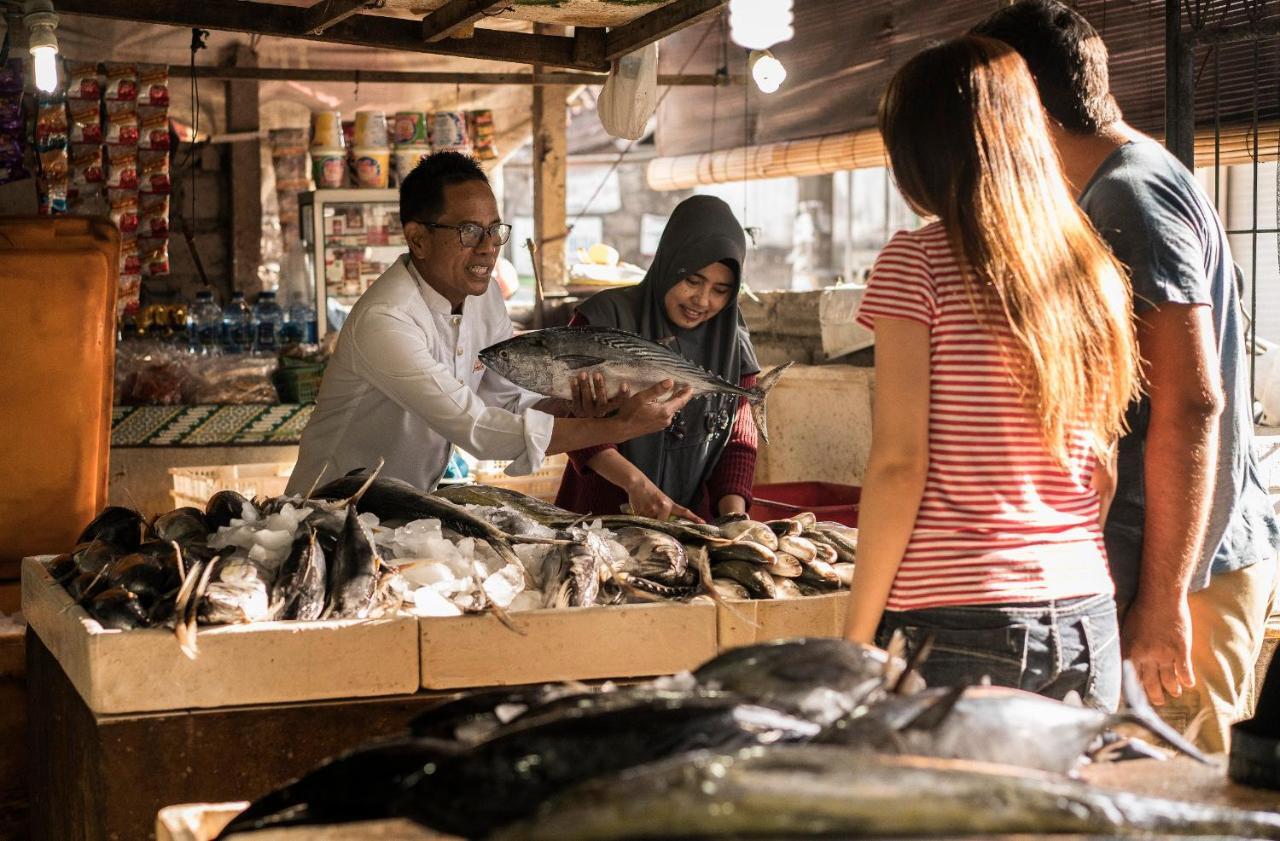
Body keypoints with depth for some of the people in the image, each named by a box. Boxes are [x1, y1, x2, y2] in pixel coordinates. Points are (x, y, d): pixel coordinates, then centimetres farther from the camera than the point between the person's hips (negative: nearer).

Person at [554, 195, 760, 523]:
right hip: (599, 517, -3)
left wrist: (733, 512, -9)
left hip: (693, 521, 3)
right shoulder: (606, 318, -4)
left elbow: (739, 439, 9)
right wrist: (636, 482, -23)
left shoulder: (733, 347, 9)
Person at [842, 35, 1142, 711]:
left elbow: (899, 464, -12)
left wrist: (857, 636, -6)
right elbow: (1106, 471, 11)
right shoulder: (1096, 269, 8)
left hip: (953, 628, -5)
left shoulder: (917, 262, -7)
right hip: (1086, 627, 6)